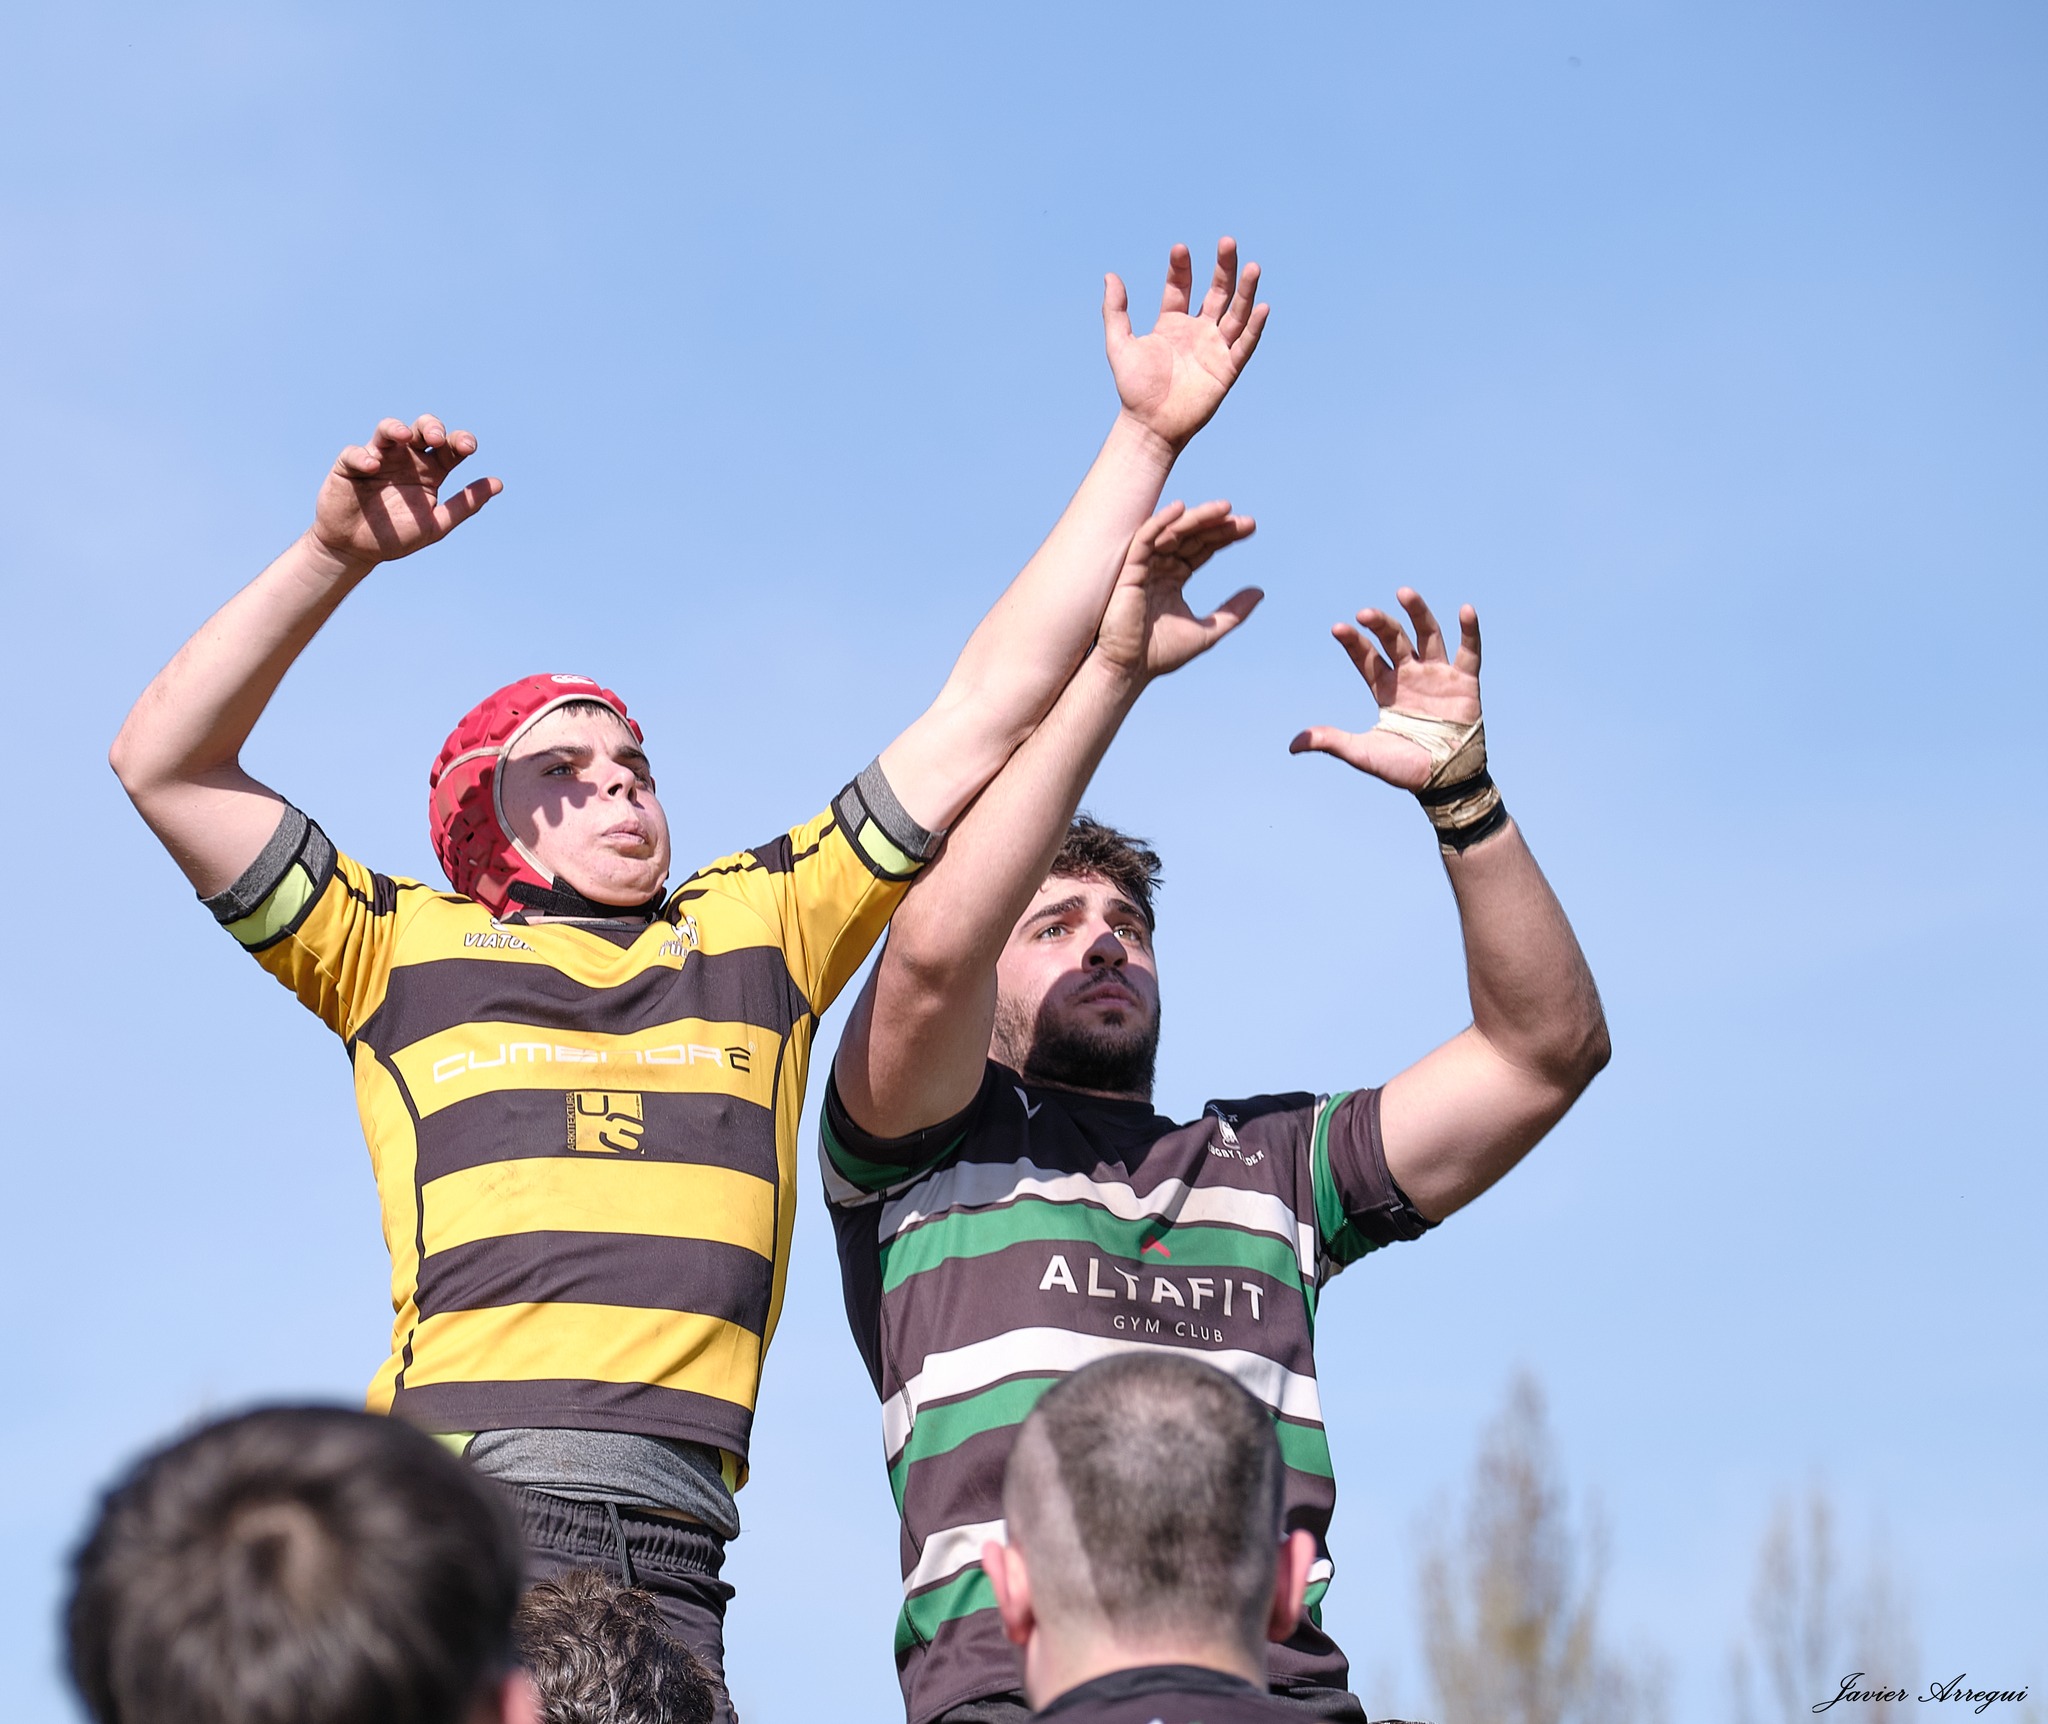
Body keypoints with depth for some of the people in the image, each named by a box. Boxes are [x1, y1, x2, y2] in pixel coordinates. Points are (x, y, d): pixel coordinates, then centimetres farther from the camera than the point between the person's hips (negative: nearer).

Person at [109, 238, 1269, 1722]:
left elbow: (987, 711, 23)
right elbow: (164, 766, 13)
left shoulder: (762, 928, 24)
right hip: (445, 1531, -2)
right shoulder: (406, 950, 19)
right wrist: (336, 555, 4)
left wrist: (1144, 438, 23)